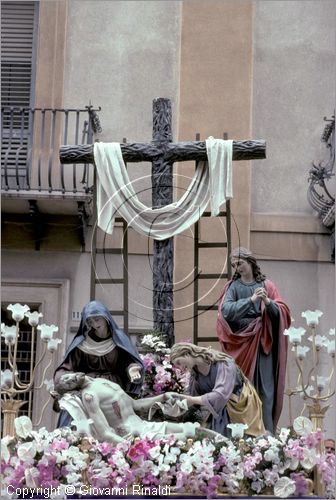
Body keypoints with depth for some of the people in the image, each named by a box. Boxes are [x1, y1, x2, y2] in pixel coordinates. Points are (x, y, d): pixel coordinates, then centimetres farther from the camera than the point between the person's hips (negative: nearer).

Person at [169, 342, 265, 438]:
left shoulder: (223, 364, -24)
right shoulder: (194, 371, -2)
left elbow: (221, 395, -36)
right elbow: (193, 395, 1)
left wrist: (193, 400, -43)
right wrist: (175, 396, -17)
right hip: (219, 413, 6)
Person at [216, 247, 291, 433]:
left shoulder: (266, 285, 8)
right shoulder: (232, 286, 4)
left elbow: (282, 313, 1)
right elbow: (226, 311, -13)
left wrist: (268, 302, -18)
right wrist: (251, 300, -22)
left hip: (263, 343, 1)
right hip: (241, 342, -1)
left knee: (265, 389, -2)